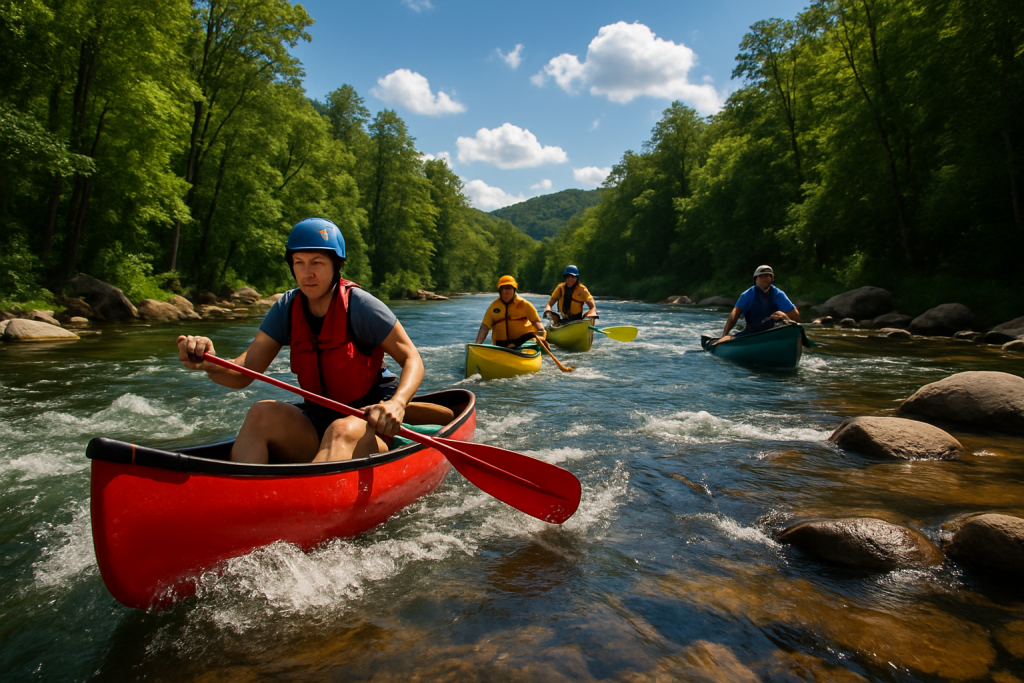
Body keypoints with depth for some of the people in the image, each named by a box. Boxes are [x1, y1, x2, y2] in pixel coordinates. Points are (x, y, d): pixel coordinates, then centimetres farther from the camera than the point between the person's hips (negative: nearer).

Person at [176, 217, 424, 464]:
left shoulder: (359, 305, -14)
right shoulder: (287, 309, 0)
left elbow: (412, 359, -11)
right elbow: (242, 375, -4)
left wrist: (397, 404, -30)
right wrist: (209, 364, -28)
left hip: (369, 418, -4)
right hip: (320, 416, 5)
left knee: (342, 430, -38)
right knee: (262, 413, -23)